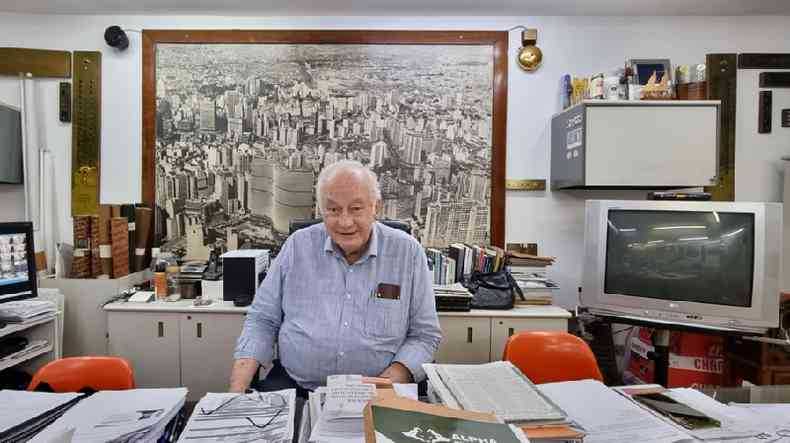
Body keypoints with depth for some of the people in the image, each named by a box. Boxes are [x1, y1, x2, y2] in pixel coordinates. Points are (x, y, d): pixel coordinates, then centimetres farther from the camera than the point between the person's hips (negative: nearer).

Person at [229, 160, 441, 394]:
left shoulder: (408, 252, -1)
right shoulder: (298, 245, 4)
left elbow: (425, 335, 3)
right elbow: (262, 320, 9)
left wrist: (390, 383, -13)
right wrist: (237, 388, -3)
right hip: (294, 384, 1)